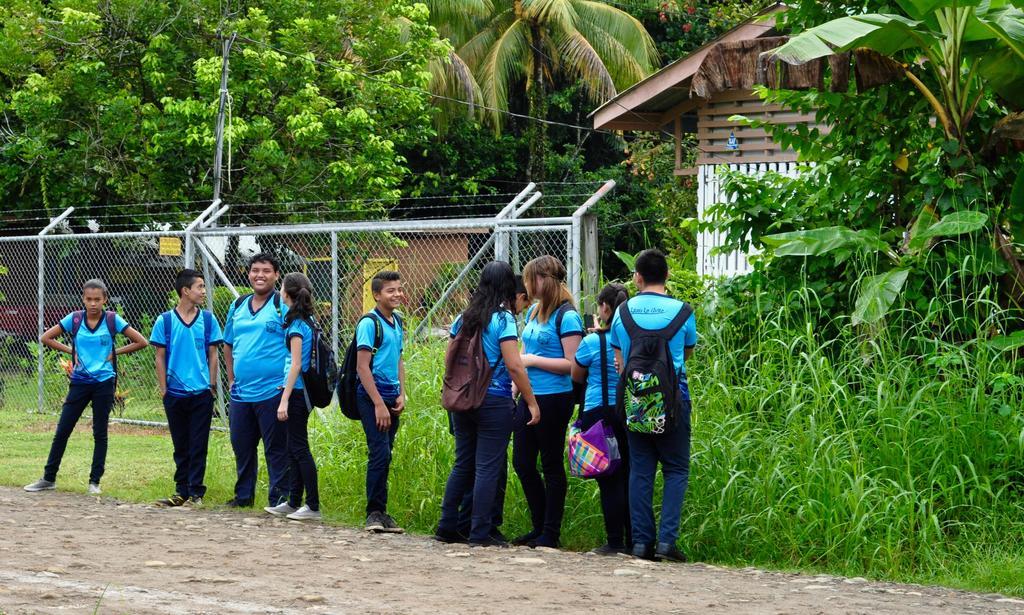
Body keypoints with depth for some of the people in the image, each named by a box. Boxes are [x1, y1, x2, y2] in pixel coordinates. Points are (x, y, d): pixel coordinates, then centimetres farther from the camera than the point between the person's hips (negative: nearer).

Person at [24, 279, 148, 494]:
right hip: (80, 382, 2)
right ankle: (49, 478, 12)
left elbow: (141, 342, -4)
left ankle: (95, 481, 12)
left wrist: (115, 352, -4)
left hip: (104, 383, -2)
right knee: (62, 431, 3)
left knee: (100, 433, 4)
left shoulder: (113, 320, -6)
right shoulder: (74, 319, -1)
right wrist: (70, 350, 0)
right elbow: (45, 338, 7)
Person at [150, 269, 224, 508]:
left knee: (198, 446, 1)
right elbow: (160, 357, 2)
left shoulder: (208, 319, 3)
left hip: (202, 393, 0)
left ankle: (196, 492, 6)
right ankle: (182, 491, 17)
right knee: (181, 447, 9)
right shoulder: (165, 321, -1)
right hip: (175, 394, 0)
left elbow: (212, 355, 6)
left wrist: (212, 386, 1)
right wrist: (163, 389, -1)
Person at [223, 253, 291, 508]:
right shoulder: (238, 306, 14)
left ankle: (279, 499, 3)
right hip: (240, 392, 7)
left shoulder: (283, 305, -6)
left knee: (276, 449, -2)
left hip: (272, 391, -7)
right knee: (241, 446, 15)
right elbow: (228, 345, 23)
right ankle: (243, 495, 27)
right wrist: (232, 378, 16)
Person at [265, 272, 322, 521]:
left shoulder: (296, 325, -14)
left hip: (296, 391, -9)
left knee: (299, 448, -5)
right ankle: (294, 503, 22)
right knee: (295, 448, 15)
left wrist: (284, 400, -20)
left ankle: (313, 506, -3)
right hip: (304, 392, 9)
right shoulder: (308, 320, 11)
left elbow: (296, 364, -19)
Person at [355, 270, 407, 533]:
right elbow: (362, 366, -15)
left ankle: (379, 513, 13)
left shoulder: (397, 321, 13)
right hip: (372, 396, -8)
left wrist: (401, 395, 9)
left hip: (391, 397, 8)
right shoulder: (369, 323, -11)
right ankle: (375, 513, -6)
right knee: (380, 454, -12)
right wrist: (379, 404, -17)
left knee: (384, 456, 9)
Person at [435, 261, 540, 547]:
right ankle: (481, 533, -1)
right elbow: (514, 366, -15)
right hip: (494, 402, -6)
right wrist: (531, 402, -10)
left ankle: (447, 527, 14)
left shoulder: (463, 318, 9)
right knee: (488, 468, -1)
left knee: (463, 464, 14)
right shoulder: (503, 319, -10)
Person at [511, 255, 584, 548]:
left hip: (553, 399, -8)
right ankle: (539, 526, 23)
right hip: (528, 397, 8)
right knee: (522, 463, 10)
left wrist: (532, 361, -15)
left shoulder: (566, 316, -12)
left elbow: (571, 364, -16)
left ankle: (551, 533, 10)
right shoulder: (533, 312, 12)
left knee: (552, 466, 2)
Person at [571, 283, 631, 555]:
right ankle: (633, 540, 12)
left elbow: (576, 376, 6)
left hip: (599, 412, -4)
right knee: (629, 476, 10)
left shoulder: (592, 342, -9)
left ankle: (615, 540, 0)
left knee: (609, 481, -1)